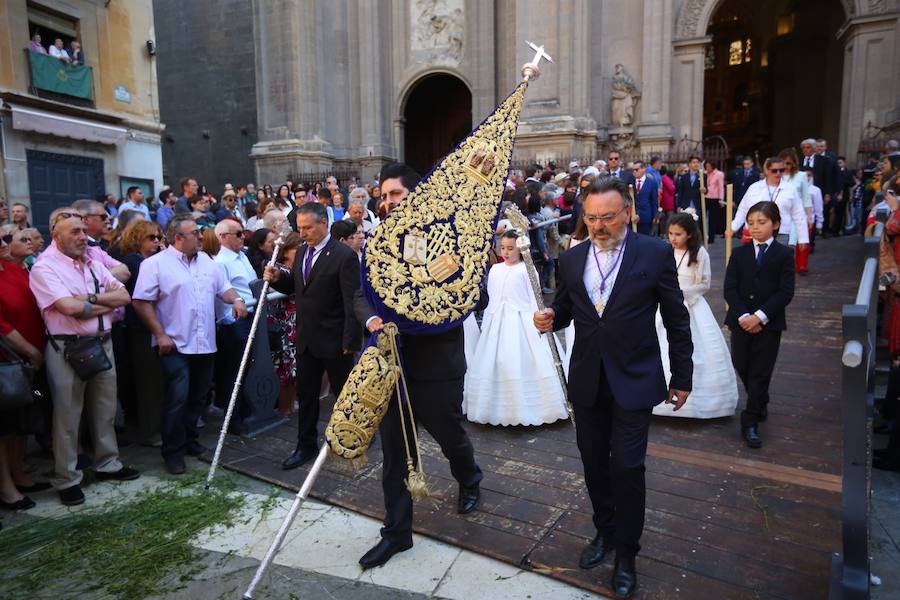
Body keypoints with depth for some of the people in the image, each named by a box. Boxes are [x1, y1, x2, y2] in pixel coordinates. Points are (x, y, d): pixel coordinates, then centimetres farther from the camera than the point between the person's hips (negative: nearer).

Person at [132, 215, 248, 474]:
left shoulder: (207, 262, 12)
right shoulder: (155, 264, -6)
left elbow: (223, 288, 18)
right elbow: (142, 302, -9)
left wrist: (236, 300, -4)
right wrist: (160, 334, -14)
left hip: (205, 343, 6)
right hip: (175, 345, -6)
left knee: (197, 397, 14)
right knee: (177, 398, -6)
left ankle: (189, 441, 30)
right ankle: (173, 452, 8)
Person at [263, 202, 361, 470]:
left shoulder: (344, 256, -17)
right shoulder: (303, 251, 7)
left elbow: (352, 302, -18)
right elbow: (295, 286, 16)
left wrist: (350, 341, -19)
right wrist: (278, 278, -5)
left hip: (334, 340, -7)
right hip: (306, 338, 7)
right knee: (306, 394, 15)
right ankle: (306, 446, 30)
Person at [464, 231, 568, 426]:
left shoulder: (526, 269, -4)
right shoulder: (495, 270, 10)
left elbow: (534, 298, -3)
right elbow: (491, 299, 14)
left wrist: (536, 323, -8)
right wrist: (486, 323, 13)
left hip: (520, 321, -5)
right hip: (497, 322, 5)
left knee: (522, 363, -5)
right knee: (494, 363, 7)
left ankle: (525, 408, 7)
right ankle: (499, 408, 19)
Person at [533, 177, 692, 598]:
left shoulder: (656, 253, -7)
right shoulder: (571, 259, 2)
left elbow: (676, 321, -2)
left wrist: (682, 377, 1)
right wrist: (550, 318, -11)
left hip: (633, 381, -4)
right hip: (587, 381, 4)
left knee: (627, 467, 1)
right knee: (594, 462, 15)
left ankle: (626, 554, 23)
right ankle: (605, 532, 39)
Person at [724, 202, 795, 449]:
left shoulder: (784, 254, -1)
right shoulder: (739, 253, 6)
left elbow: (786, 292, -8)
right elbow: (729, 289, -2)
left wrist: (760, 316, -17)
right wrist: (742, 316, -15)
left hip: (768, 324, -3)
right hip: (740, 322, 3)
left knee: (760, 373, 0)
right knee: (742, 368, 12)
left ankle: (751, 422, 7)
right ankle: (760, 403, 38)